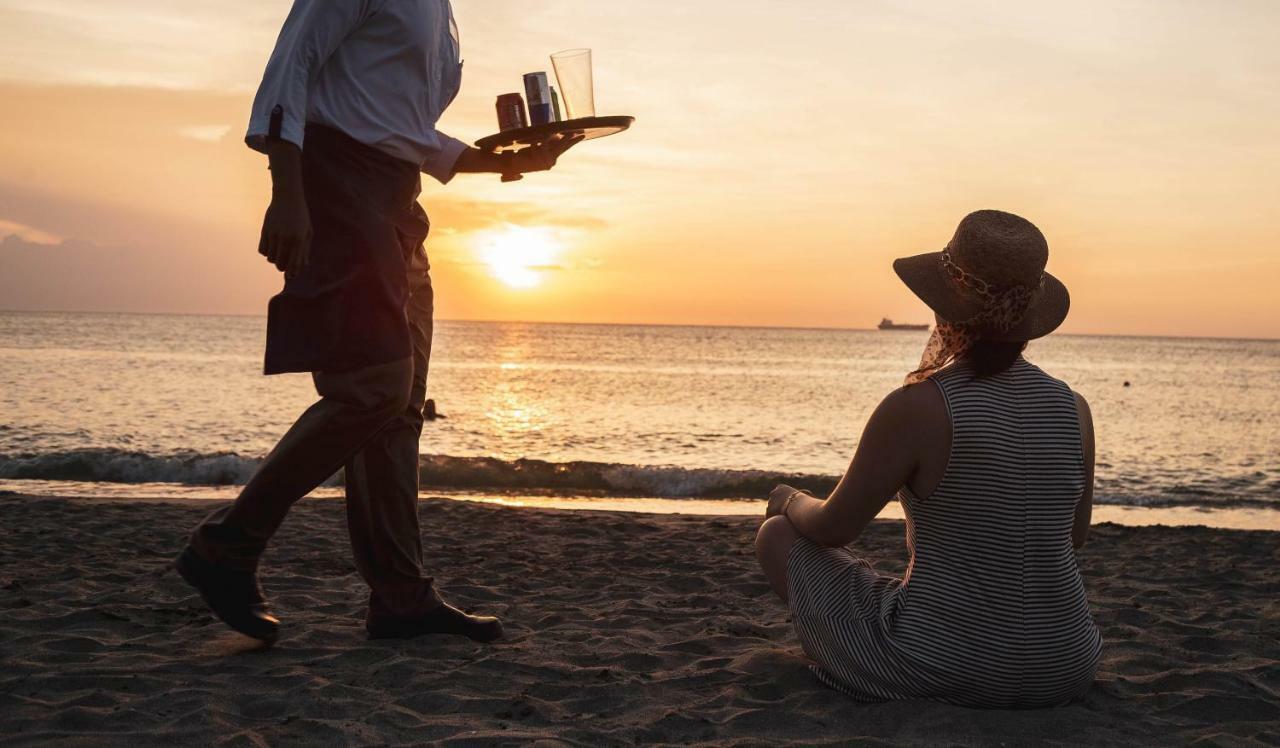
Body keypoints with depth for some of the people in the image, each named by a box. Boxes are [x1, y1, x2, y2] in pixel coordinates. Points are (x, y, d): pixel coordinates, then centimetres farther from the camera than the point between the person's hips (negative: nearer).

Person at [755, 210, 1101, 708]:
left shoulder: (915, 408, -21)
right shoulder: (1073, 408, -6)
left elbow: (833, 528, -8)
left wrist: (789, 500, 15)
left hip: (940, 670, -6)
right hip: (1063, 671, 6)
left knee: (777, 537, 14)